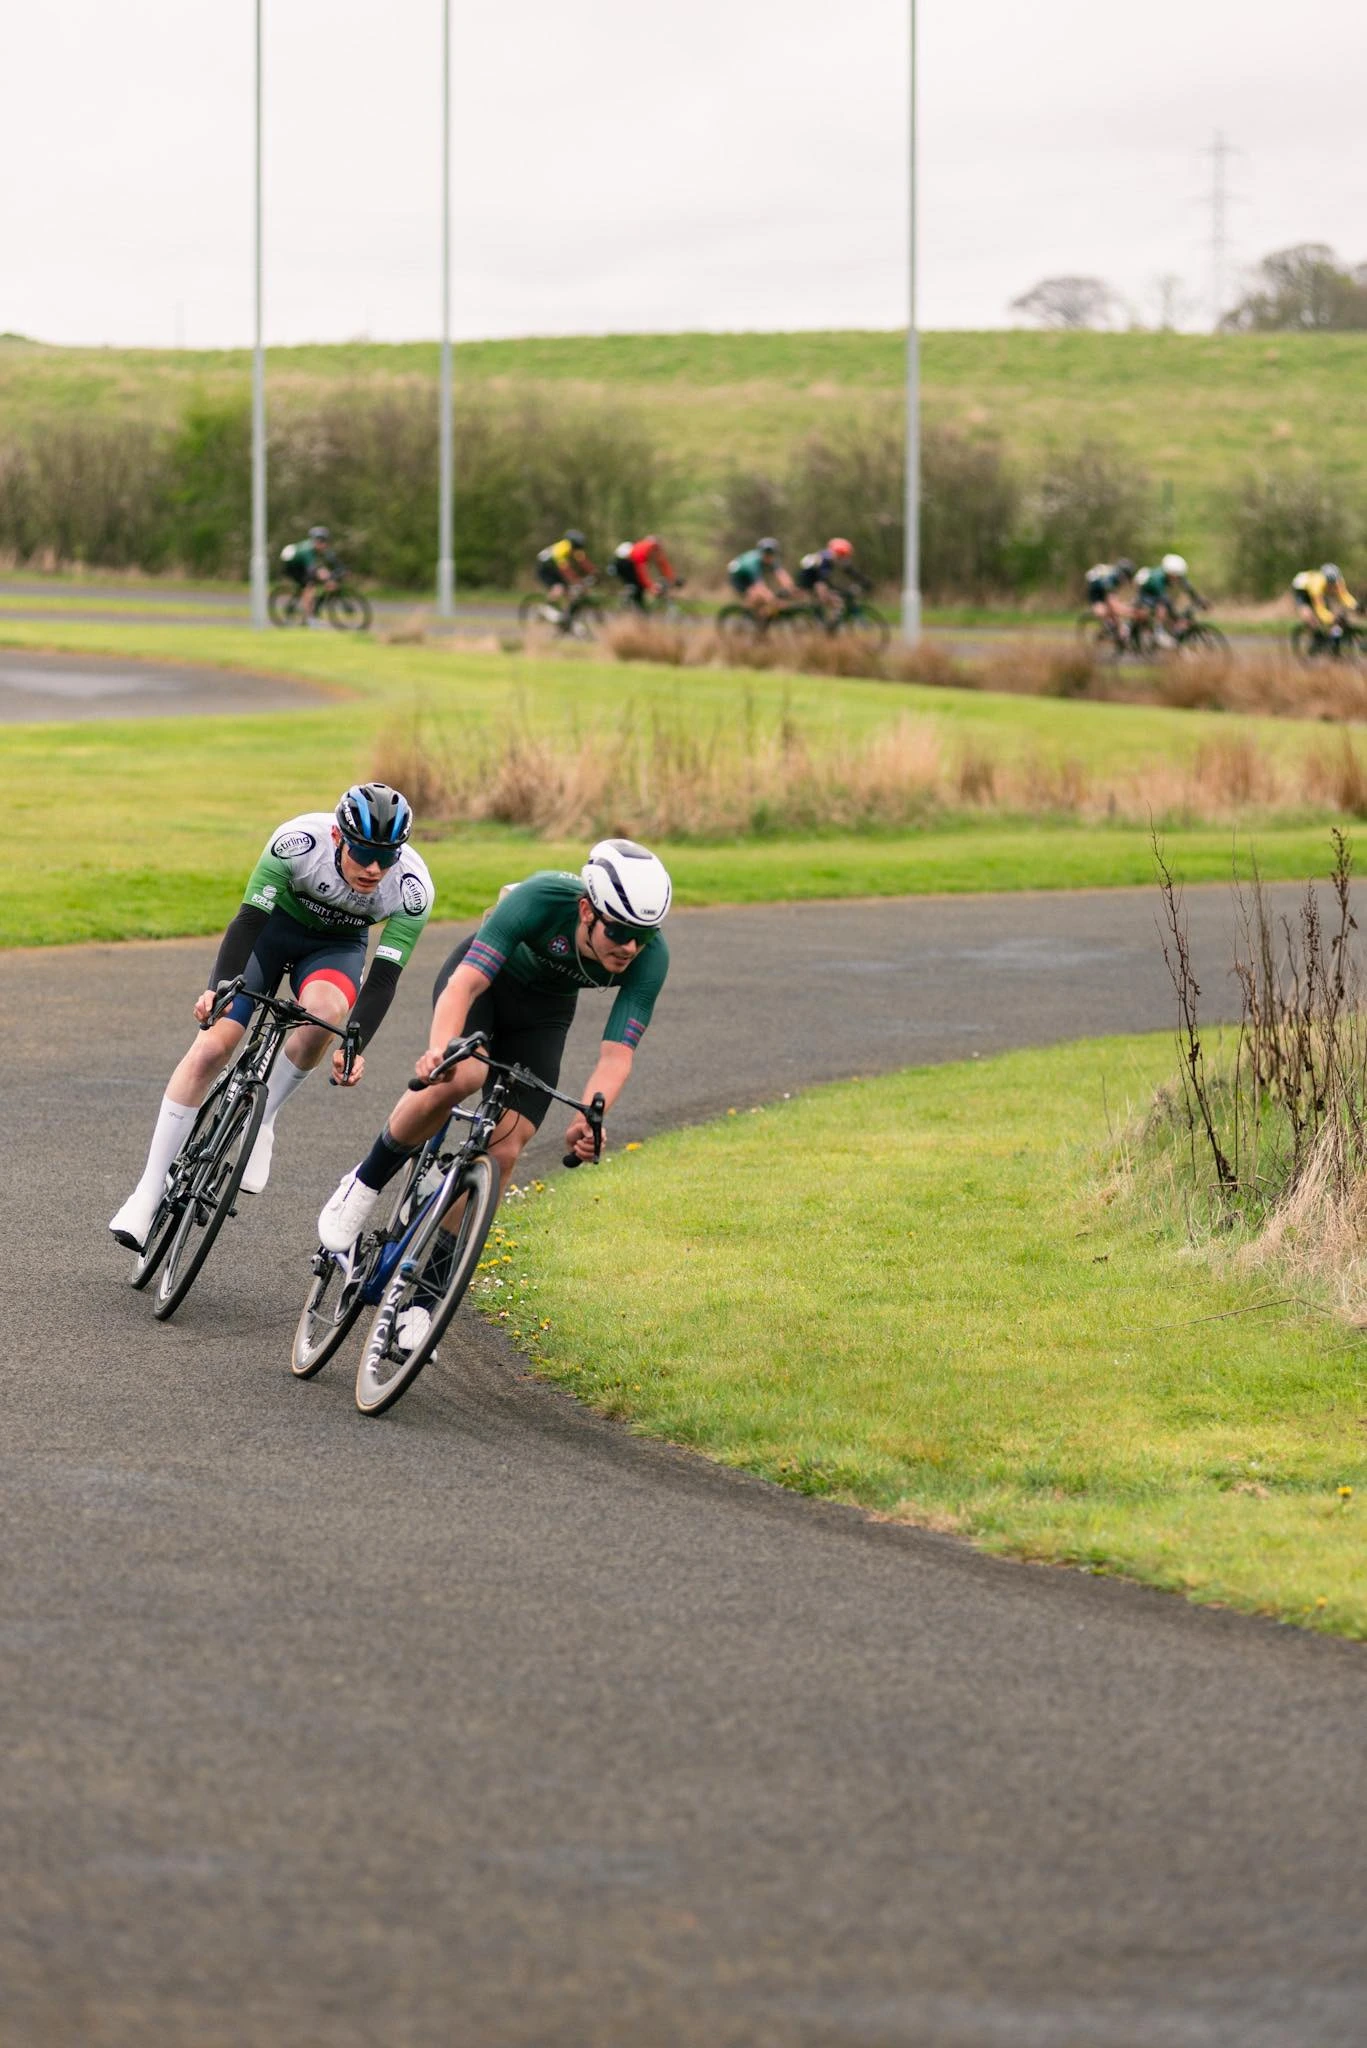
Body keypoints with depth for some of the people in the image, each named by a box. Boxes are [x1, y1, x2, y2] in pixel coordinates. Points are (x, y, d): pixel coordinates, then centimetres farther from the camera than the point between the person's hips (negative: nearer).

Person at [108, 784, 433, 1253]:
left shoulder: (412, 889, -30)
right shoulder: (299, 841, -34)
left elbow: (383, 978, -28)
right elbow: (250, 919, -33)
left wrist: (354, 1048, -40)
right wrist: (220, 988, -47)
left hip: (336, 946, 1)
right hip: (274, 925, -1)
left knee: (324, 1009, -35)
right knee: (212, 1046, -15)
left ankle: (261, 1119, -10)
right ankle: (148, 1193, -8)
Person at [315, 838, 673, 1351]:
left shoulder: (650, 958, -30)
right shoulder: (541, 899, -38)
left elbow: (617, 1054, -31)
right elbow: (465, 983, -43)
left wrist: (587, 1120, -51)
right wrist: (440, 1048, -62)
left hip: (541, 1014, 3)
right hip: (485, 978, -3)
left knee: (503, 1152, -11)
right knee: (459, 1076, -35)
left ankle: (424, 1294, 1)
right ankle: (366, 1183, -12)